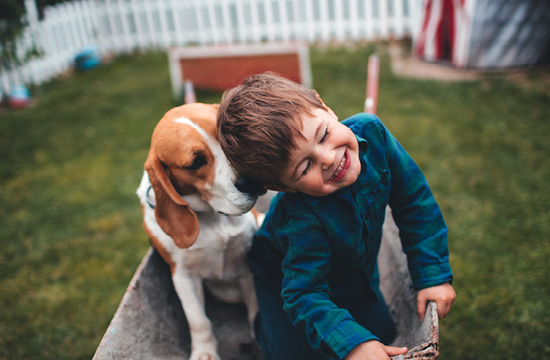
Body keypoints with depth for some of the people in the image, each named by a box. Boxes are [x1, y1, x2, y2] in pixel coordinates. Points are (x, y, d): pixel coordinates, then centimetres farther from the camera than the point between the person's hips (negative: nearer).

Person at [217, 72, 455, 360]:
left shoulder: (371, 132, -31)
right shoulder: (301, 219, -44)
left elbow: (414, 203, -18)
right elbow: (304, 294, -33)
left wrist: (433, 273, -18)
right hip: (288, 276, -4)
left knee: (381, 331, 7)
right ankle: (266, 325, 16)